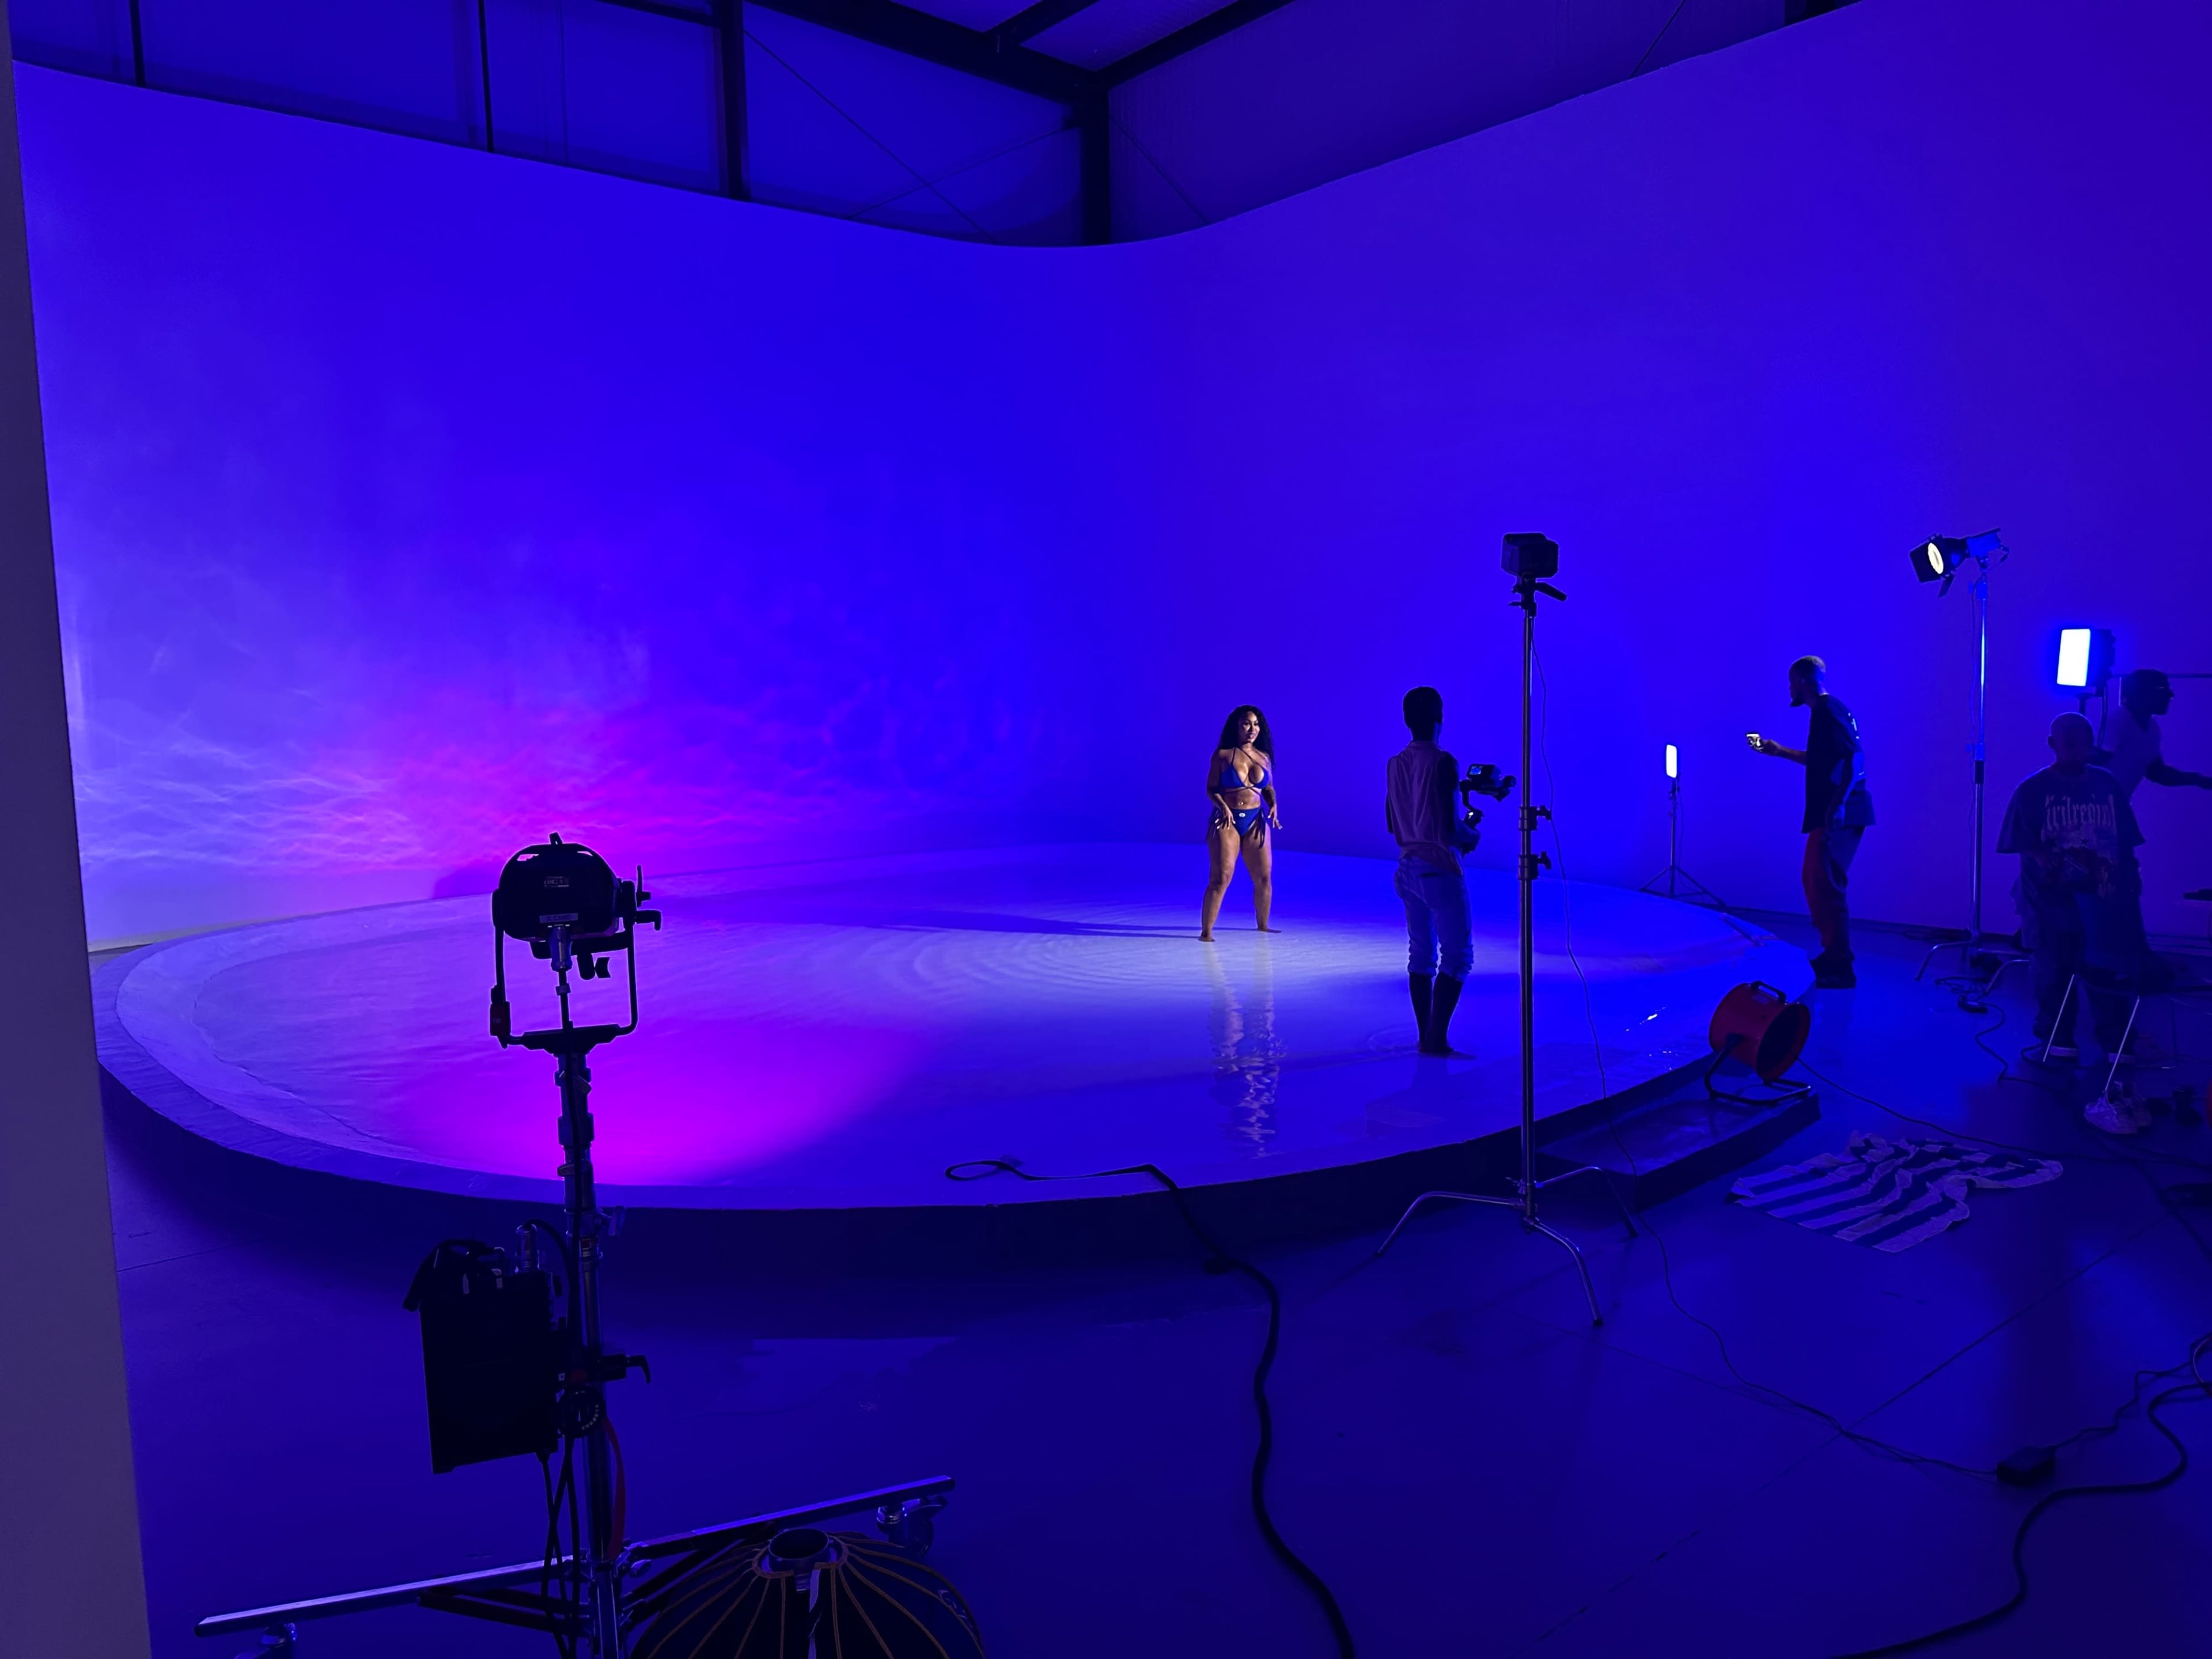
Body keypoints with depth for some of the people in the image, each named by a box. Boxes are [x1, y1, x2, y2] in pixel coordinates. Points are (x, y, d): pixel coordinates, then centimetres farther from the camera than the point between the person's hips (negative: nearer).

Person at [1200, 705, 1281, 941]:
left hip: (1256, 821, 5)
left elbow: (1269, 788, 18)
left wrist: (1273, 806, -2)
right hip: (1227, 821, -4)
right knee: (1221, 877, -13)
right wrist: (1223, 807, -20)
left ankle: (1263, 925, 29)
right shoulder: (1223, 755, -3)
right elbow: (1211, 789, -3)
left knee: (1264, 877, 9)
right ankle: (1206, 930, -9)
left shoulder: (1264, 758, 9)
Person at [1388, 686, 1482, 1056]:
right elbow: (1449, 829, -21)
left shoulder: (1395, 764, 5)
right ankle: (1436, 1036, -3)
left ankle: (1426, 1036, 15)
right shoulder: (1442, 763, -17)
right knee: (1457, 955, 1)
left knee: (1421, 954, 12)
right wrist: (1472, 837, -1)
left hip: (1408, 869, 7)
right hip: (1440, 871, -7)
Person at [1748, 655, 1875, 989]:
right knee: (1817, 884, 14)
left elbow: (1855, 756, -22)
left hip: (1838, 817, -10)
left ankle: (1839, 968, -7)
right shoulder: (1827, 711, 20)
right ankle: (1832, 956, 20)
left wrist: (1838, 805, -28)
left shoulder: (1828, 711, -11)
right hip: (1830, 815, 10)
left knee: (1826, 888, -9)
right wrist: (1781, 751, 36)